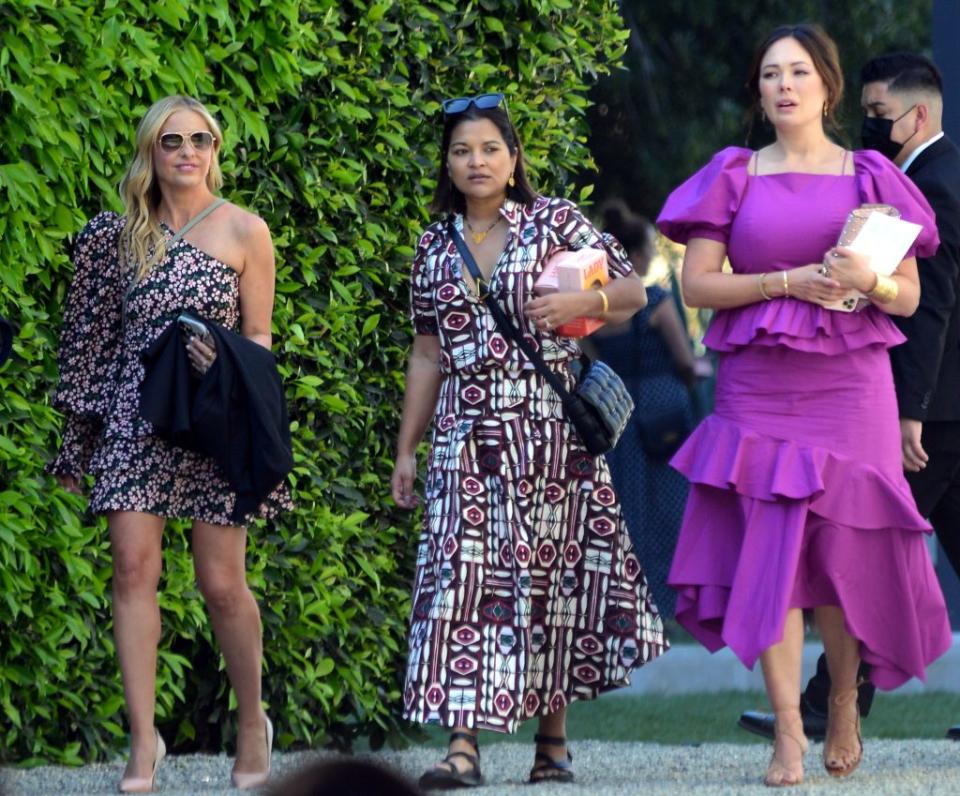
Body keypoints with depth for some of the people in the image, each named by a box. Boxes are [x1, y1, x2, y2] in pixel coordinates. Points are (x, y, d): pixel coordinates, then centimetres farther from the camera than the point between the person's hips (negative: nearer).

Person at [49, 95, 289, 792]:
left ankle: (252, 719, 19)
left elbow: (259, 336, 3)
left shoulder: (244, 231, 3)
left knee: (221, 580, -2)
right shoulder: (122, 235, 11)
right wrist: (80, 430, 12)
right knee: (134, 567, -9)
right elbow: (97, 337, 15)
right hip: (137, 417, 2)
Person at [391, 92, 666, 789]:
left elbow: (632, 290, 5)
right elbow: (428, 355, 15)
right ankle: (463, 747, -16)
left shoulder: (555, 222, 3)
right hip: (466, 433, 2)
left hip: (547, 425, -2)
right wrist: (406, 450, 13)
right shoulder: (436, 247, 12)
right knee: (460, 573, -10)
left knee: (546, 572, 1)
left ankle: (553, 742, 12)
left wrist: (578, 303, -15)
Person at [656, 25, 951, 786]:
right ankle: (788, 732, -7)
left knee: (842, 553, 0)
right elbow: (698, 283, 1)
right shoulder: (734, 177, 8)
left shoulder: (869, 177, 7)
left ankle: (843, 703, 25)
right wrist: (787, 282, -11)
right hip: (757, 389, 0)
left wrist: (864, 279, -14)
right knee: (769, 554, -8)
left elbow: (908, 295, 7)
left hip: (849, 387, 0)